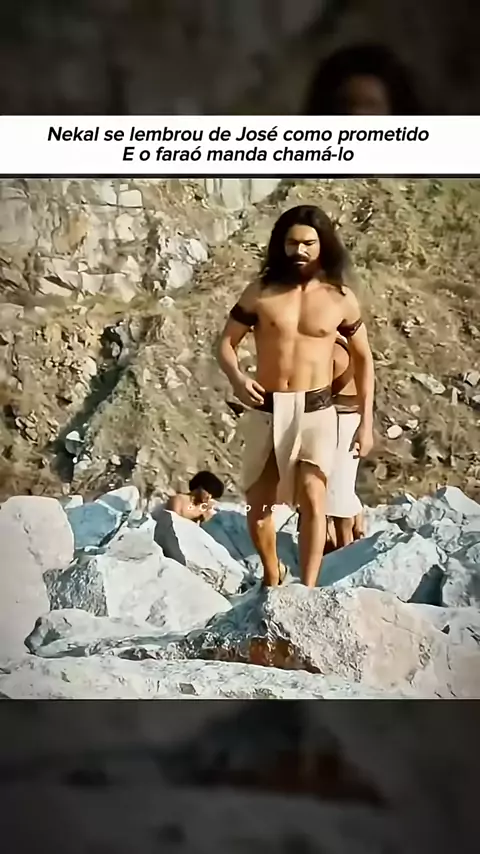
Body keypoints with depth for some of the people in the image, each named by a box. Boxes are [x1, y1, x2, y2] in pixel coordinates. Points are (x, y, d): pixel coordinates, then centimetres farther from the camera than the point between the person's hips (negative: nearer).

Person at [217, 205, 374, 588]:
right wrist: (237, 377, -20)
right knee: (258, 504, 10)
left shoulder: (341, 298, -2)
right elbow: (226, 342, 3)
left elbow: (363, 358, 8)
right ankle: (272, 576, 36)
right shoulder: (261, 292, -3)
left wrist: (366, 422, 2)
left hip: (316, 410, -1)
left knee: (312, 498, -19)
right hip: (266, 410, 2)